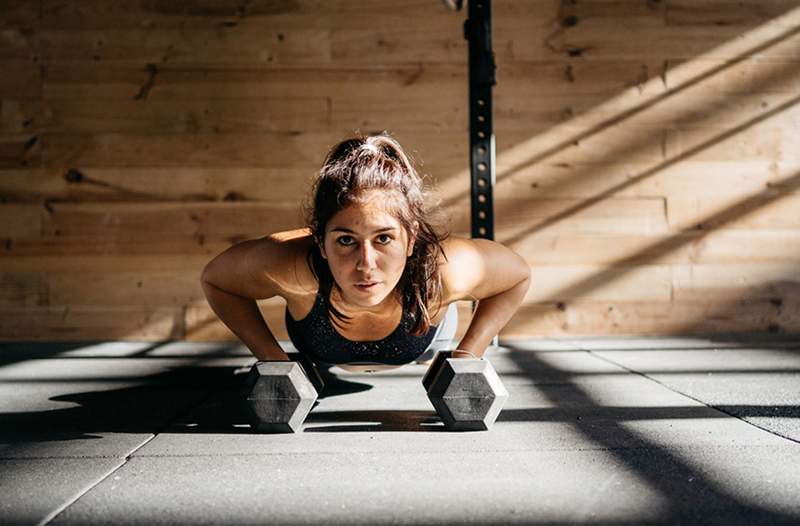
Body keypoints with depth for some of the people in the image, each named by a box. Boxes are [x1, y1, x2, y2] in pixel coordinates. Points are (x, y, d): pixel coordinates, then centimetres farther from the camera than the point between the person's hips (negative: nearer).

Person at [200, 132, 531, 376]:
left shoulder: (444, 272, -44)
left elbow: (518, 276, -20)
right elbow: (214, 279, -22)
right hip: (321, 364, 0)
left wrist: (465, 359, -26)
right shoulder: (294, 268, -45)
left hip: (421, 358, 0)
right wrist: (274, 359, -28)